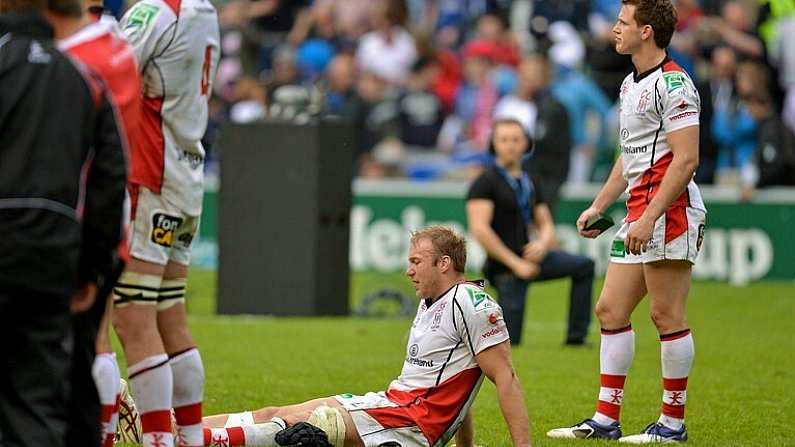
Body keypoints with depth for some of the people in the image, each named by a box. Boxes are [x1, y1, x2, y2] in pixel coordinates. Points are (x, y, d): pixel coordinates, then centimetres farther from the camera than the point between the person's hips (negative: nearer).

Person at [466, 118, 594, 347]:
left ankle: (576, 336, 0)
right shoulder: (485, 183, -8)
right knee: (509, 343, -10)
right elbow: (479, 230, -17)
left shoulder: (531, 184, 13)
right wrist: (515, 264, -18)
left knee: (583, 266, -2)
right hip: (505, 267, -7)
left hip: (529, 257, 7)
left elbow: (546, 225, 17)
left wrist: (542, 243, -8)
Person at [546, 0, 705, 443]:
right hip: (639, 214, 10)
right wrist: (598, 206, 22)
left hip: (670, 212, -10)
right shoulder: (631, 84, 19)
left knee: (668, 315, -6)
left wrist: (650, 217, -22)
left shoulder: (673, 83, -12)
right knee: (611, 311, 8)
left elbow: (686, 160, -19)